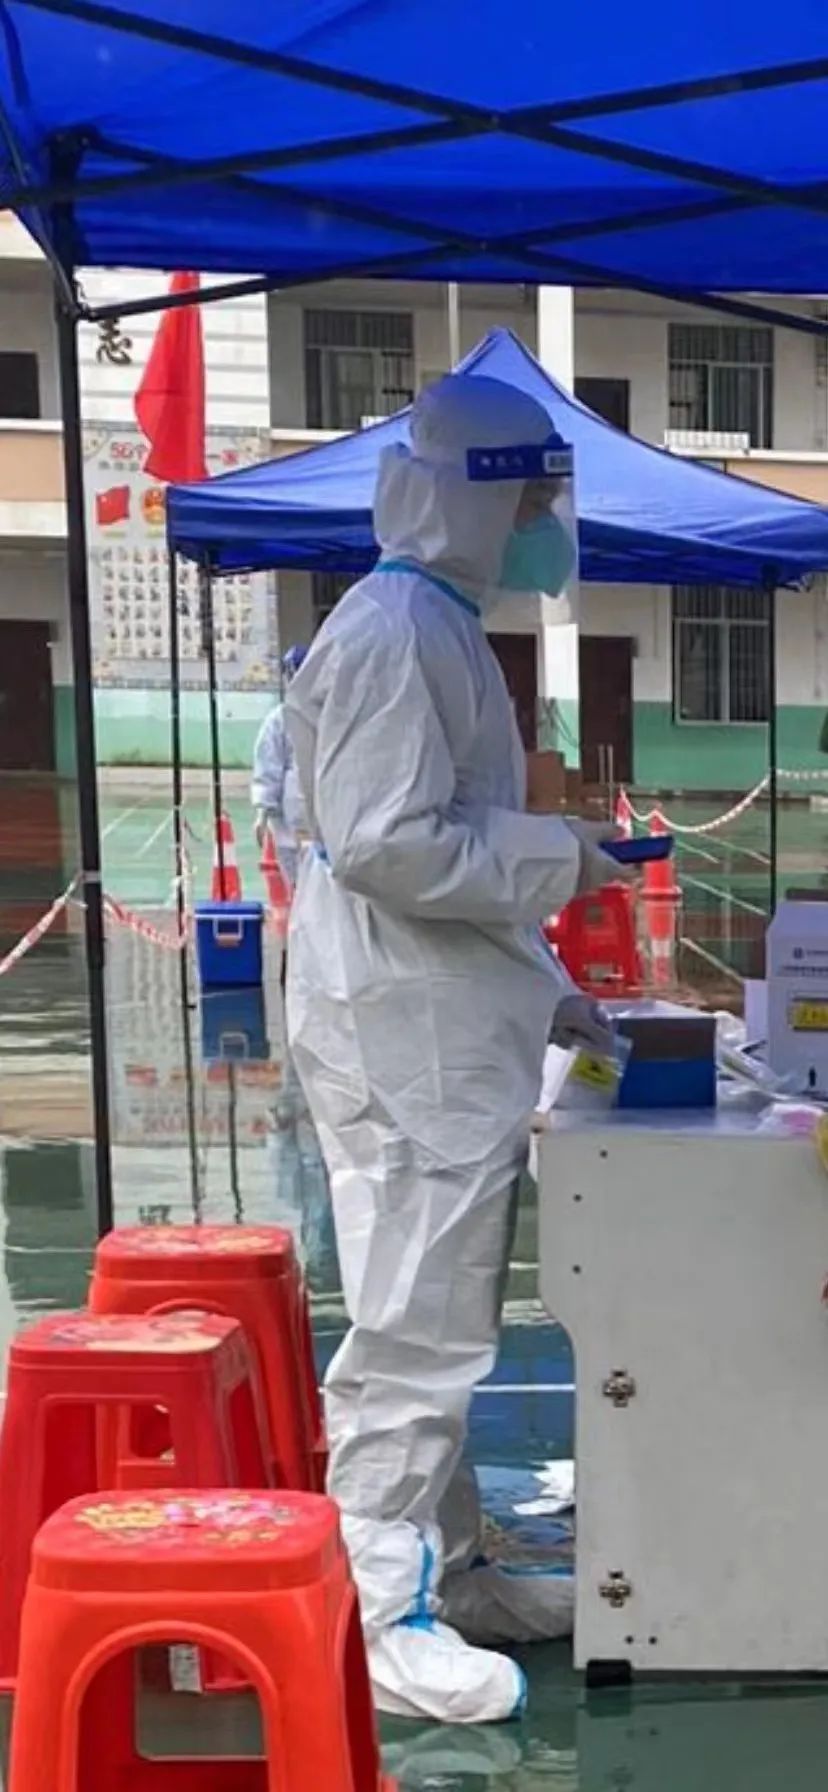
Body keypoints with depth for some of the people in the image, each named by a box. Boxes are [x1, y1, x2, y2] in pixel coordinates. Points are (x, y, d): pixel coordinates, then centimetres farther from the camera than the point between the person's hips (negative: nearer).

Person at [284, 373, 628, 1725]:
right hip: (409, 1047, -10)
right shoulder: (393, 628, -15)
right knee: (414, 1336, -3)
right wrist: (559, 855, -13)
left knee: (440, 1328, 17)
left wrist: (543, 992, 16)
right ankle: (381, 1616, 6)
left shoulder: (441, 627, 17)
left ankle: (449, 1570, 28)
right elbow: (385, 846, -24)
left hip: (449, 1040, 10)